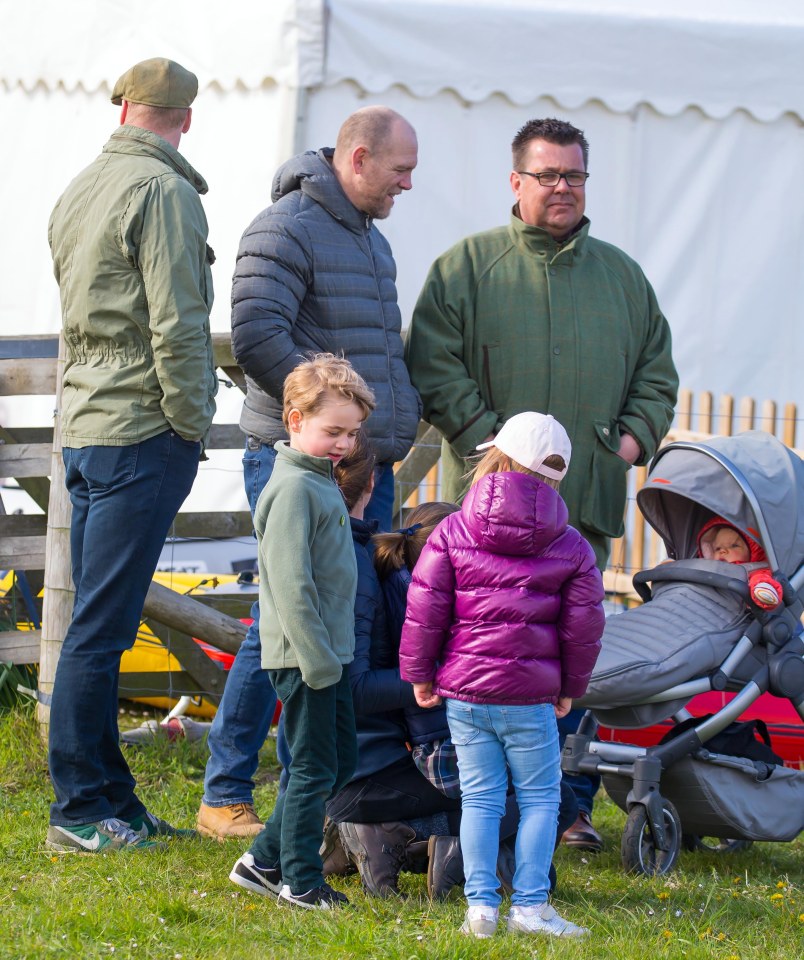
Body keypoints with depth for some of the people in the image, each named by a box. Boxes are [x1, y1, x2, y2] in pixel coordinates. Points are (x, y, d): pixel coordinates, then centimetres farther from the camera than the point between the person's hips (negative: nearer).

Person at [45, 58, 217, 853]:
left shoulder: (78, 191, 15)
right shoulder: (161, 190, -10)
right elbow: (175, 324, -16)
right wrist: (191, 423, -7)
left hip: (82, 427, 9)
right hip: (142, 430, -8)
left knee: (98, 624, 10)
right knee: (100, 628, -7)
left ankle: (111, 802, 14)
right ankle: (80, 809, -6)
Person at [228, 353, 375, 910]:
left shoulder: (321, 481, 14)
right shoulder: (295, 488, -17)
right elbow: (290, 582, -22)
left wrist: (332, 653, 19)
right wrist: (316, 656, -22)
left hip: (328, 650, 10)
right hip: (303, 654, -10)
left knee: (341, 761, 15)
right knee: (315, 769, -2)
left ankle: (264, 862, 21)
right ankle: (300, 881, 8)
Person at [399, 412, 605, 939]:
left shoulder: (453, 533, -1)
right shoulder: (570, 547, 0)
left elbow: (424, 609, -3)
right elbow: (584, 623, 2)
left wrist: (420, 674, 8)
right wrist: (571, 687, 15)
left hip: (463, 690, 1)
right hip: (530, 696, -1)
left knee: (479, 797, 7)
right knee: (539, 797, 8)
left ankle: (481, 905, 5)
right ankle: (530, 905, 4)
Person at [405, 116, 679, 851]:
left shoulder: (622, 276, 18)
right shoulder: (466, 267, 5)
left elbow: (657, 372, 22)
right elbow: (434, 367, -1)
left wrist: (636, 435, 4)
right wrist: (488, 439, -12)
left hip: (587, 502, 3)